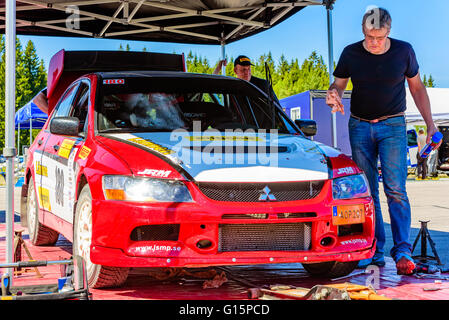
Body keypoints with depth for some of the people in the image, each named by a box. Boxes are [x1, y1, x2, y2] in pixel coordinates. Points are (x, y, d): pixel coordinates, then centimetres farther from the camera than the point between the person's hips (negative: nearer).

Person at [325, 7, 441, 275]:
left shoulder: (404, 51, -3)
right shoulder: (351, 54, -2)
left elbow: (417, 87, 8)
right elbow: (338, 84, 9)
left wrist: (430, 123, 6)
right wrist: (334, 95, -16)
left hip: (393, 126, -2)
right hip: (360, 127, 2)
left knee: (395, 189, -12)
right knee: (367, 192, 1)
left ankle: (403, 251, -9)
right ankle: (374, 252, 6)